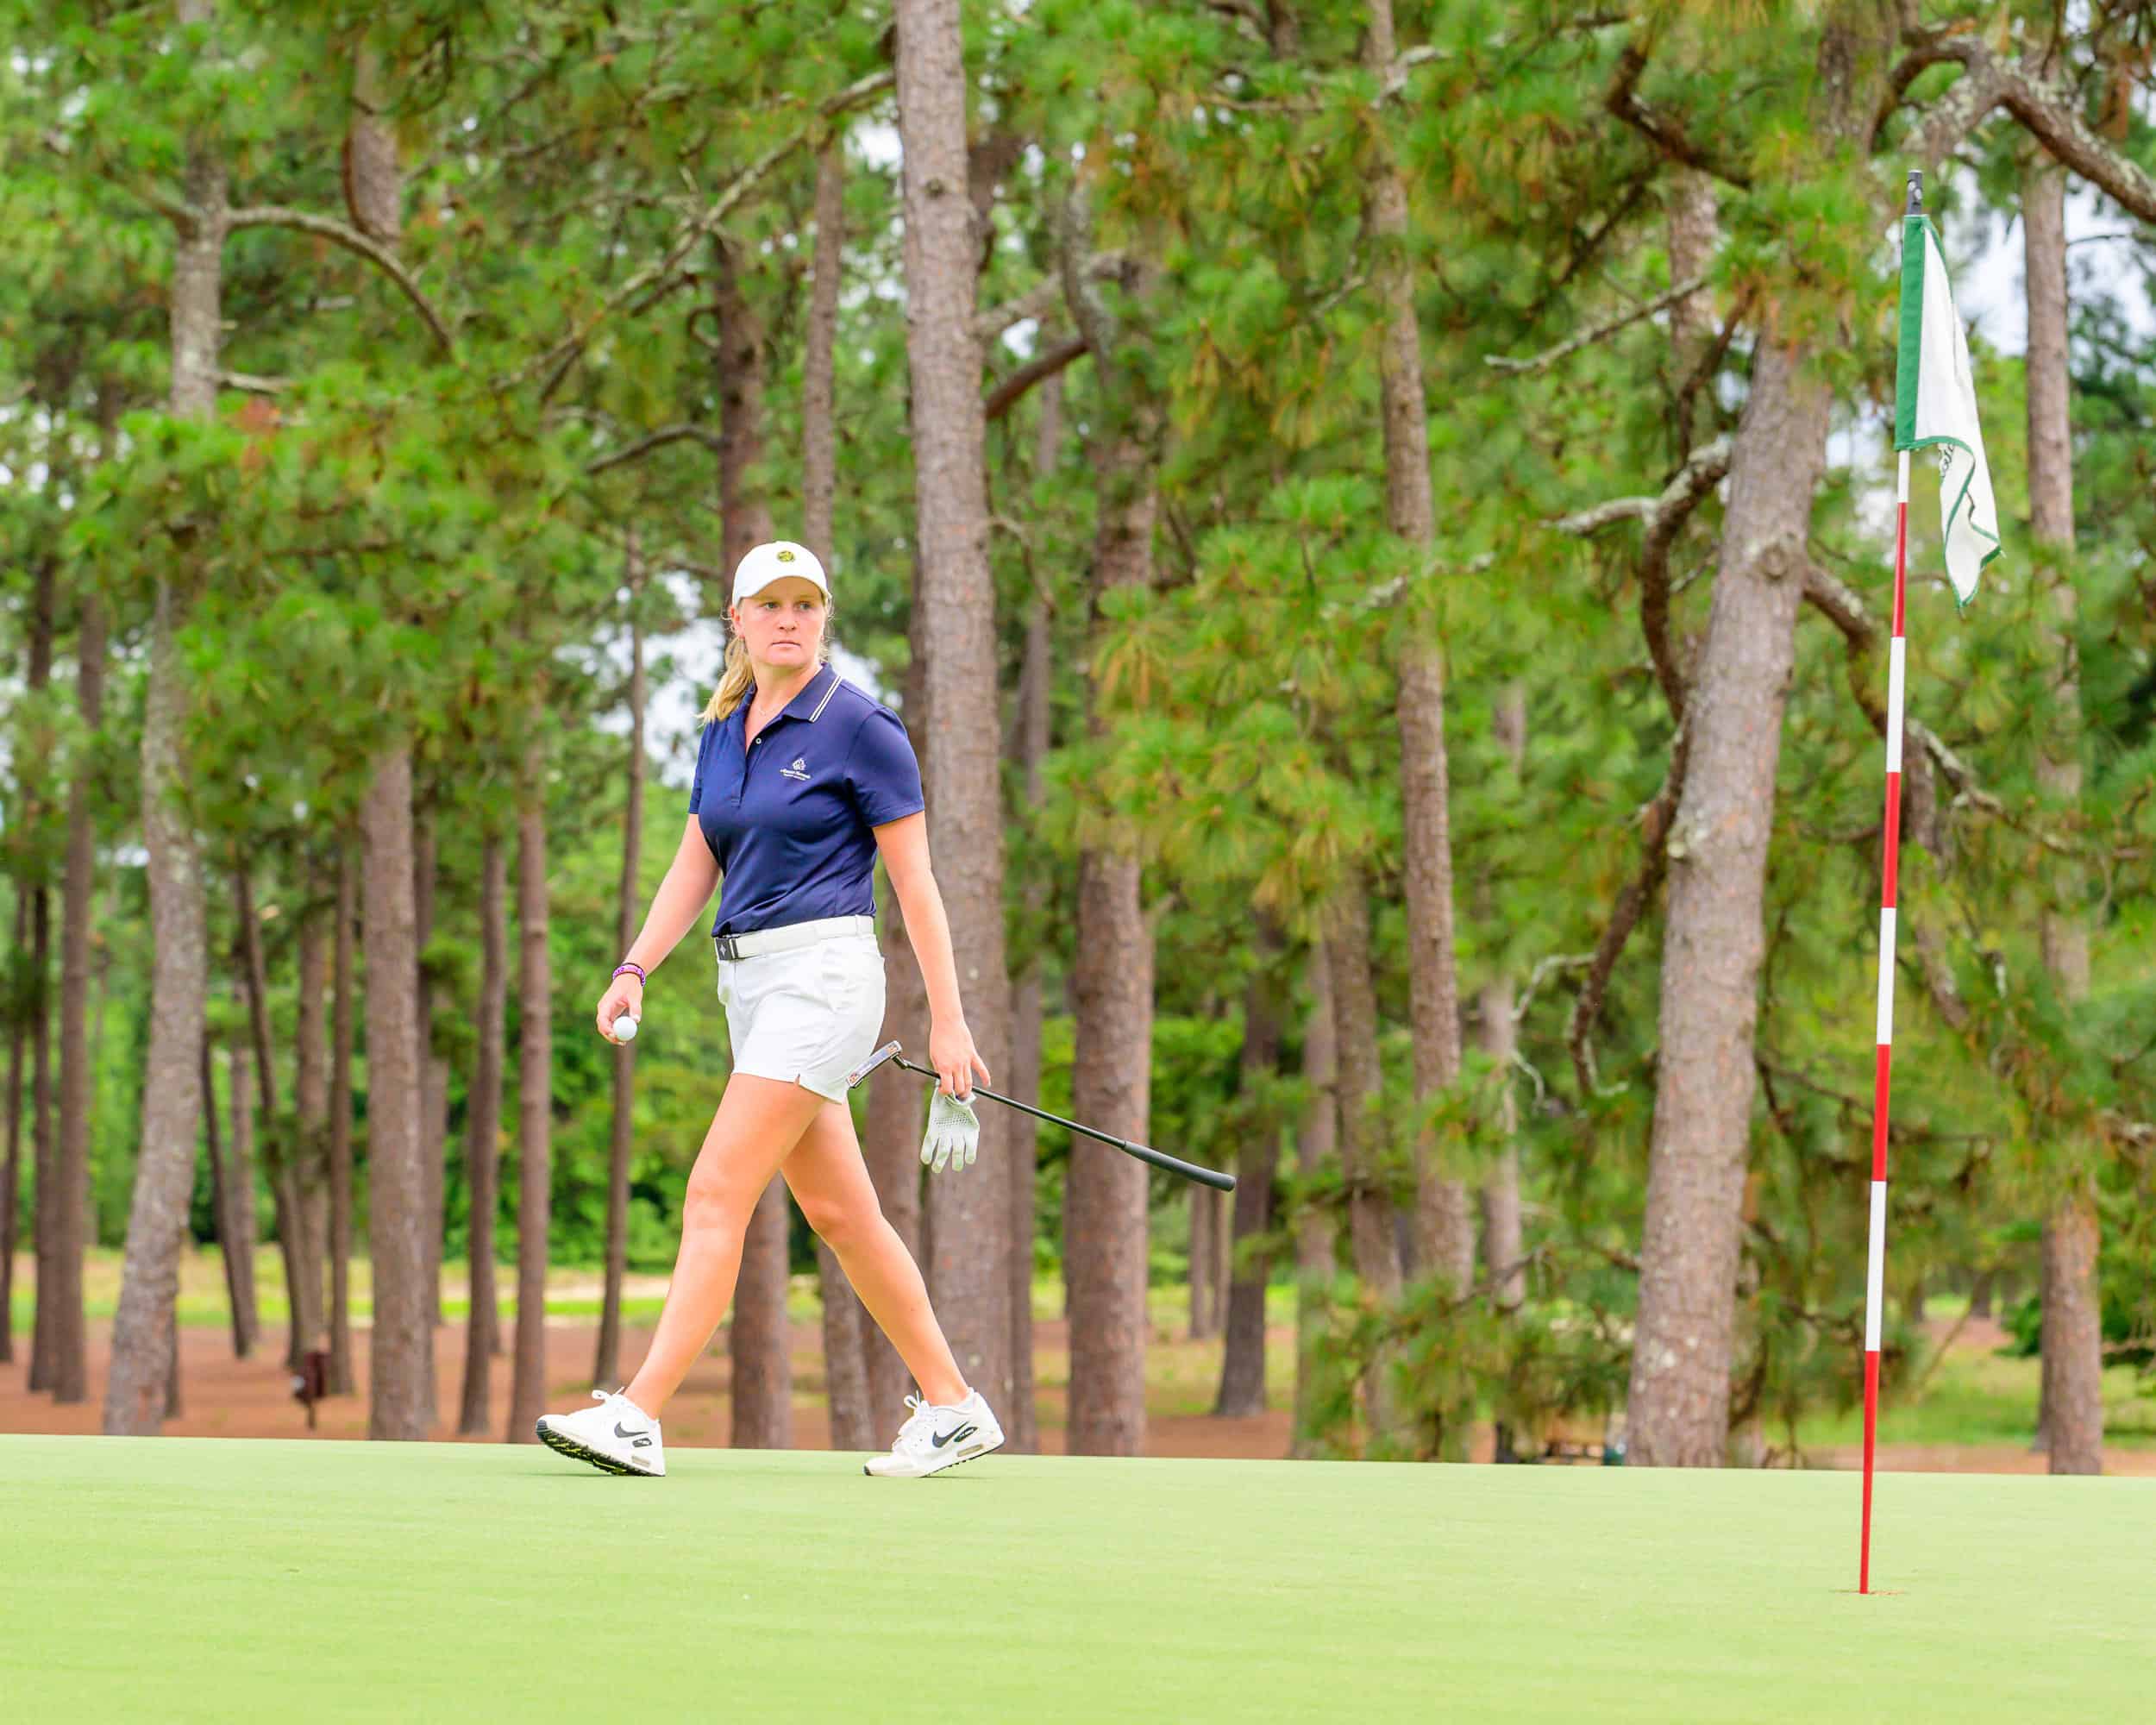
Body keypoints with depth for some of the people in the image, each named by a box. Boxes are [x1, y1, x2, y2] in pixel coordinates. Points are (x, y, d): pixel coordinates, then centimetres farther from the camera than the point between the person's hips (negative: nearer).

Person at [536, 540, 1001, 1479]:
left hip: (824, 971, -8)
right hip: (748, 979, 8)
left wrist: (948, 1022, -9)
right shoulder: (724, 730, 13)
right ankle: (952, 1407, 19)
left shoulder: (860, 726, -7)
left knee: (717, 1193, -15)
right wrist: (636, 967, 0)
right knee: (837, 1211, 10)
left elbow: (914, 880, -6)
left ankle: (638, 1416, -19)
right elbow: (696, 864, 16)